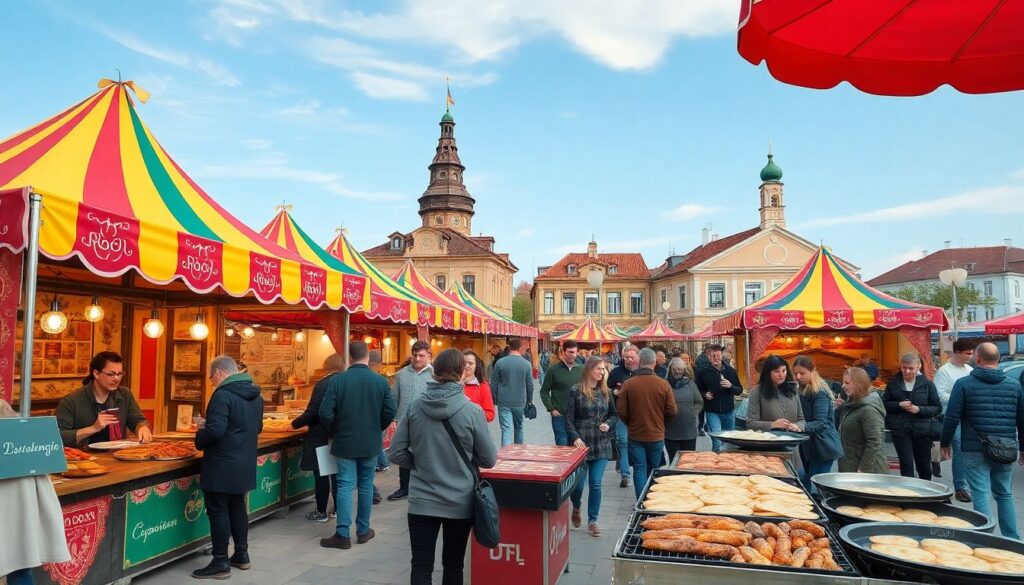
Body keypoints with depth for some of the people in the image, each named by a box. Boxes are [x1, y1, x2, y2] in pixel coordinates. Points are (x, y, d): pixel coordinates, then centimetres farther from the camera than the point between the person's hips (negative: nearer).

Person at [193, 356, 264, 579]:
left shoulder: (223, 395, -18)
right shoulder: (255, 395, 9)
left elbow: (214, 431, -25)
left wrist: (199, 439, -5)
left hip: (222, 465, -8)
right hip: (245, 464, 9)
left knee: (218, 511, 2)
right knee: (238, 507, 19)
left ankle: (221, 563, 9)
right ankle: (241, 554, 27)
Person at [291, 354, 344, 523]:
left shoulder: (323, 384, -16)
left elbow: (312, 412, -18)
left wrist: (295, 423, -4)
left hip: (321, 437, -6)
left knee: (321, 474, 4)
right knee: (337, 472, 15)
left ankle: (321, 511, 11)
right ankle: (338, 508, 22)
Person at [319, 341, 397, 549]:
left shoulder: (337, 380, -12)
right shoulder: (381, 381, -7)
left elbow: (325, 413, -13)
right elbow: (390, 412, -5)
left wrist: (335, 429, 7)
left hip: (345, 441, -1)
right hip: (371, 442, 2)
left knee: (345, 485, 4)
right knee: (366, 485, 13)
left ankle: (343, 534, 5)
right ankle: (363, 530, 22)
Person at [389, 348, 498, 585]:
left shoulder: (414, 406, -7)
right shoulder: (472, 411, -14)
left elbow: (396, 453, -3)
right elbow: (489, 459, -5)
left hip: (421, 501, 1)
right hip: (460, 503, -1)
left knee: (421, 566, 9)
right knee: (453, 565, 16)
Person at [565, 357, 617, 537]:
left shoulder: (606, 392, 6)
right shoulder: (576, 391, -6)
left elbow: (614, 414, 16)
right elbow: (568, 419, -7)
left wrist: (608, 424, -5)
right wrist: (575, 438, -18)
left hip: (601, 445, 3)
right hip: (581, 444, -3)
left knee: (596, 484, 3)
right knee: (578, 483, 5)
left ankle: (592, 520, 16)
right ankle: (576, 508, 36)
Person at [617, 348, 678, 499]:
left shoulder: (628, 384, -12)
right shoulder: (664, 385, -11)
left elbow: (621, 411, -8)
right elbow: (672, 412, -6)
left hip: (636, 435, -1)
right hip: (657, 435, 1)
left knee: (639, 470, 7)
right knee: (653, 470, 17)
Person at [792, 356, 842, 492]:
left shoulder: (820, 393, -17)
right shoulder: (801, 391, 10)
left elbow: (820, 423, -25)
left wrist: (802, 426, -40)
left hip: (823, 448, -9)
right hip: (807, 446, 9)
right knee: (804, 483, 12)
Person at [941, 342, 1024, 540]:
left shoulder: (963, 384, -7)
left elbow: (952, 418, -9)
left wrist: (945, 443, 4)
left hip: (975, 450, -4)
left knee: (981, 494, 0)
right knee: (1005, 495, 17)